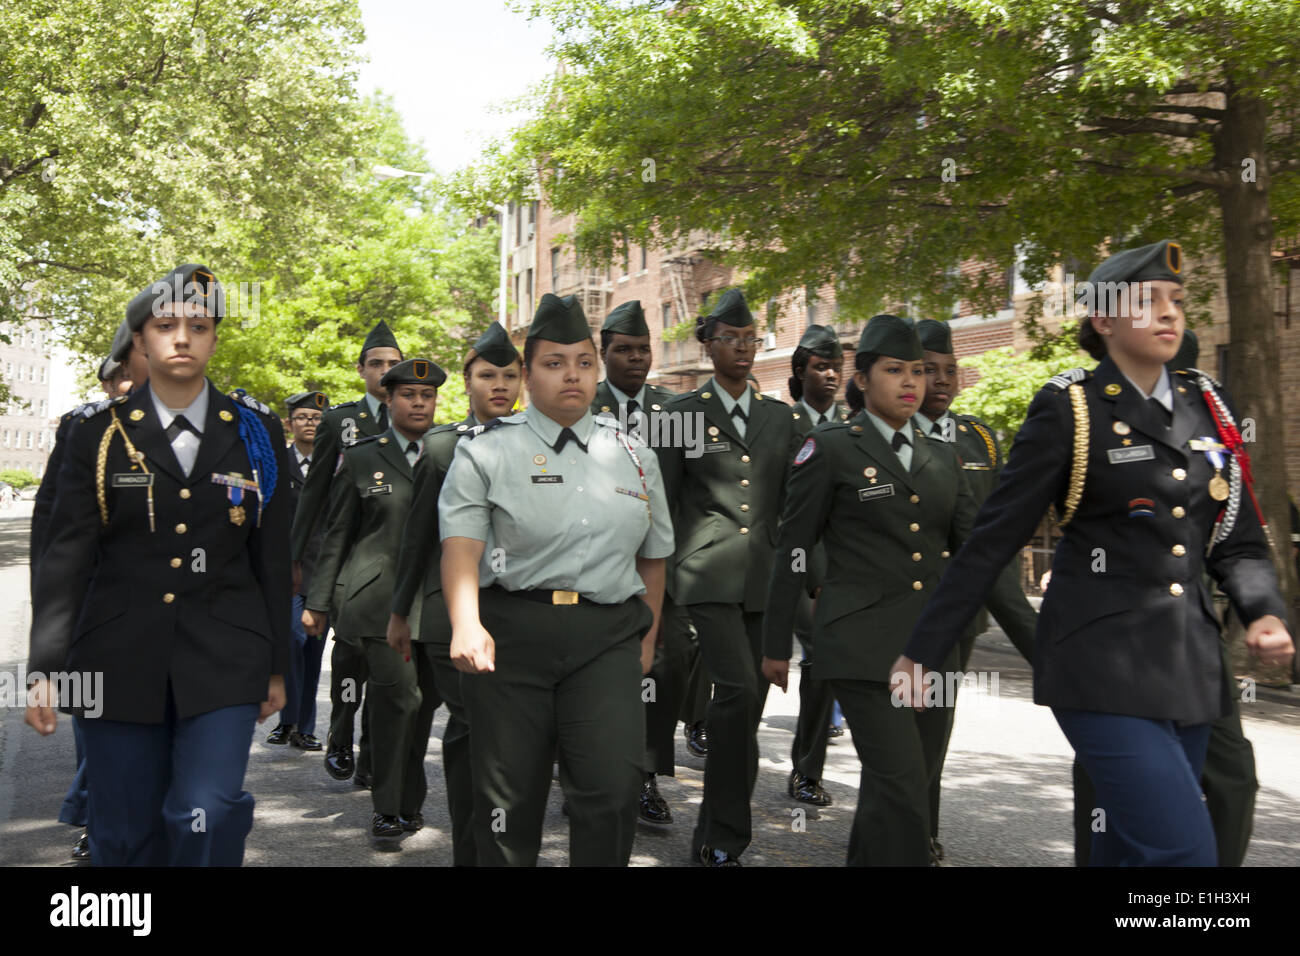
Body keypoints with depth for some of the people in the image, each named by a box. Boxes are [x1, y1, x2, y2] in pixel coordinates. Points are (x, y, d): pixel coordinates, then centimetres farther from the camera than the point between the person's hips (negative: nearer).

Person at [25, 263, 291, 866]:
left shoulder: (256, 433, 5)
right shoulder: (98, 436, 3)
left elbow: (273, 558, 7)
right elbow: (66, 558, 1)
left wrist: (276, 665, 8)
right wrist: (46, 668, -5)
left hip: (223, 658, 0)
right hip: (119, 659, 0)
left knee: (209, 818, -12)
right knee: (126, 836, 7)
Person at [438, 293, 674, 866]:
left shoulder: (634, 455, 14)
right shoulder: (487, 450, 3)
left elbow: (653, 554, 22)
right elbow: (461, 545, -9)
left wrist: (647, 635, 21)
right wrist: (466, 624, -25)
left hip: (607, 637, 2)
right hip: (510, 634, -1)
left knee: (613, 792, -12)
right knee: (509, 797, 7)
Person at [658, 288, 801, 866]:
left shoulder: (781, 417, 15)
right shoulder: (683, 413, 4)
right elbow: (663, 502, 4)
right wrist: (661, 577, 0)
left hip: (767, 579, 4)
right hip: (709, 575, -4)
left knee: (747, 704, 6)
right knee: (739, 690, -19)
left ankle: (715, 837, 19)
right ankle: (729, 836, -7)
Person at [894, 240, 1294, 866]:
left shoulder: (1206, 408, 11)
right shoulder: (1069, 409, -5)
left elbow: (1238, 541, 16)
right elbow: (992, 540, -5)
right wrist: (923, 650, -5)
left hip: (1190, 667, 6)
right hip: (1103, 667, -6)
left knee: (1126, 845, 12)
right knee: (1185, 850, -15)